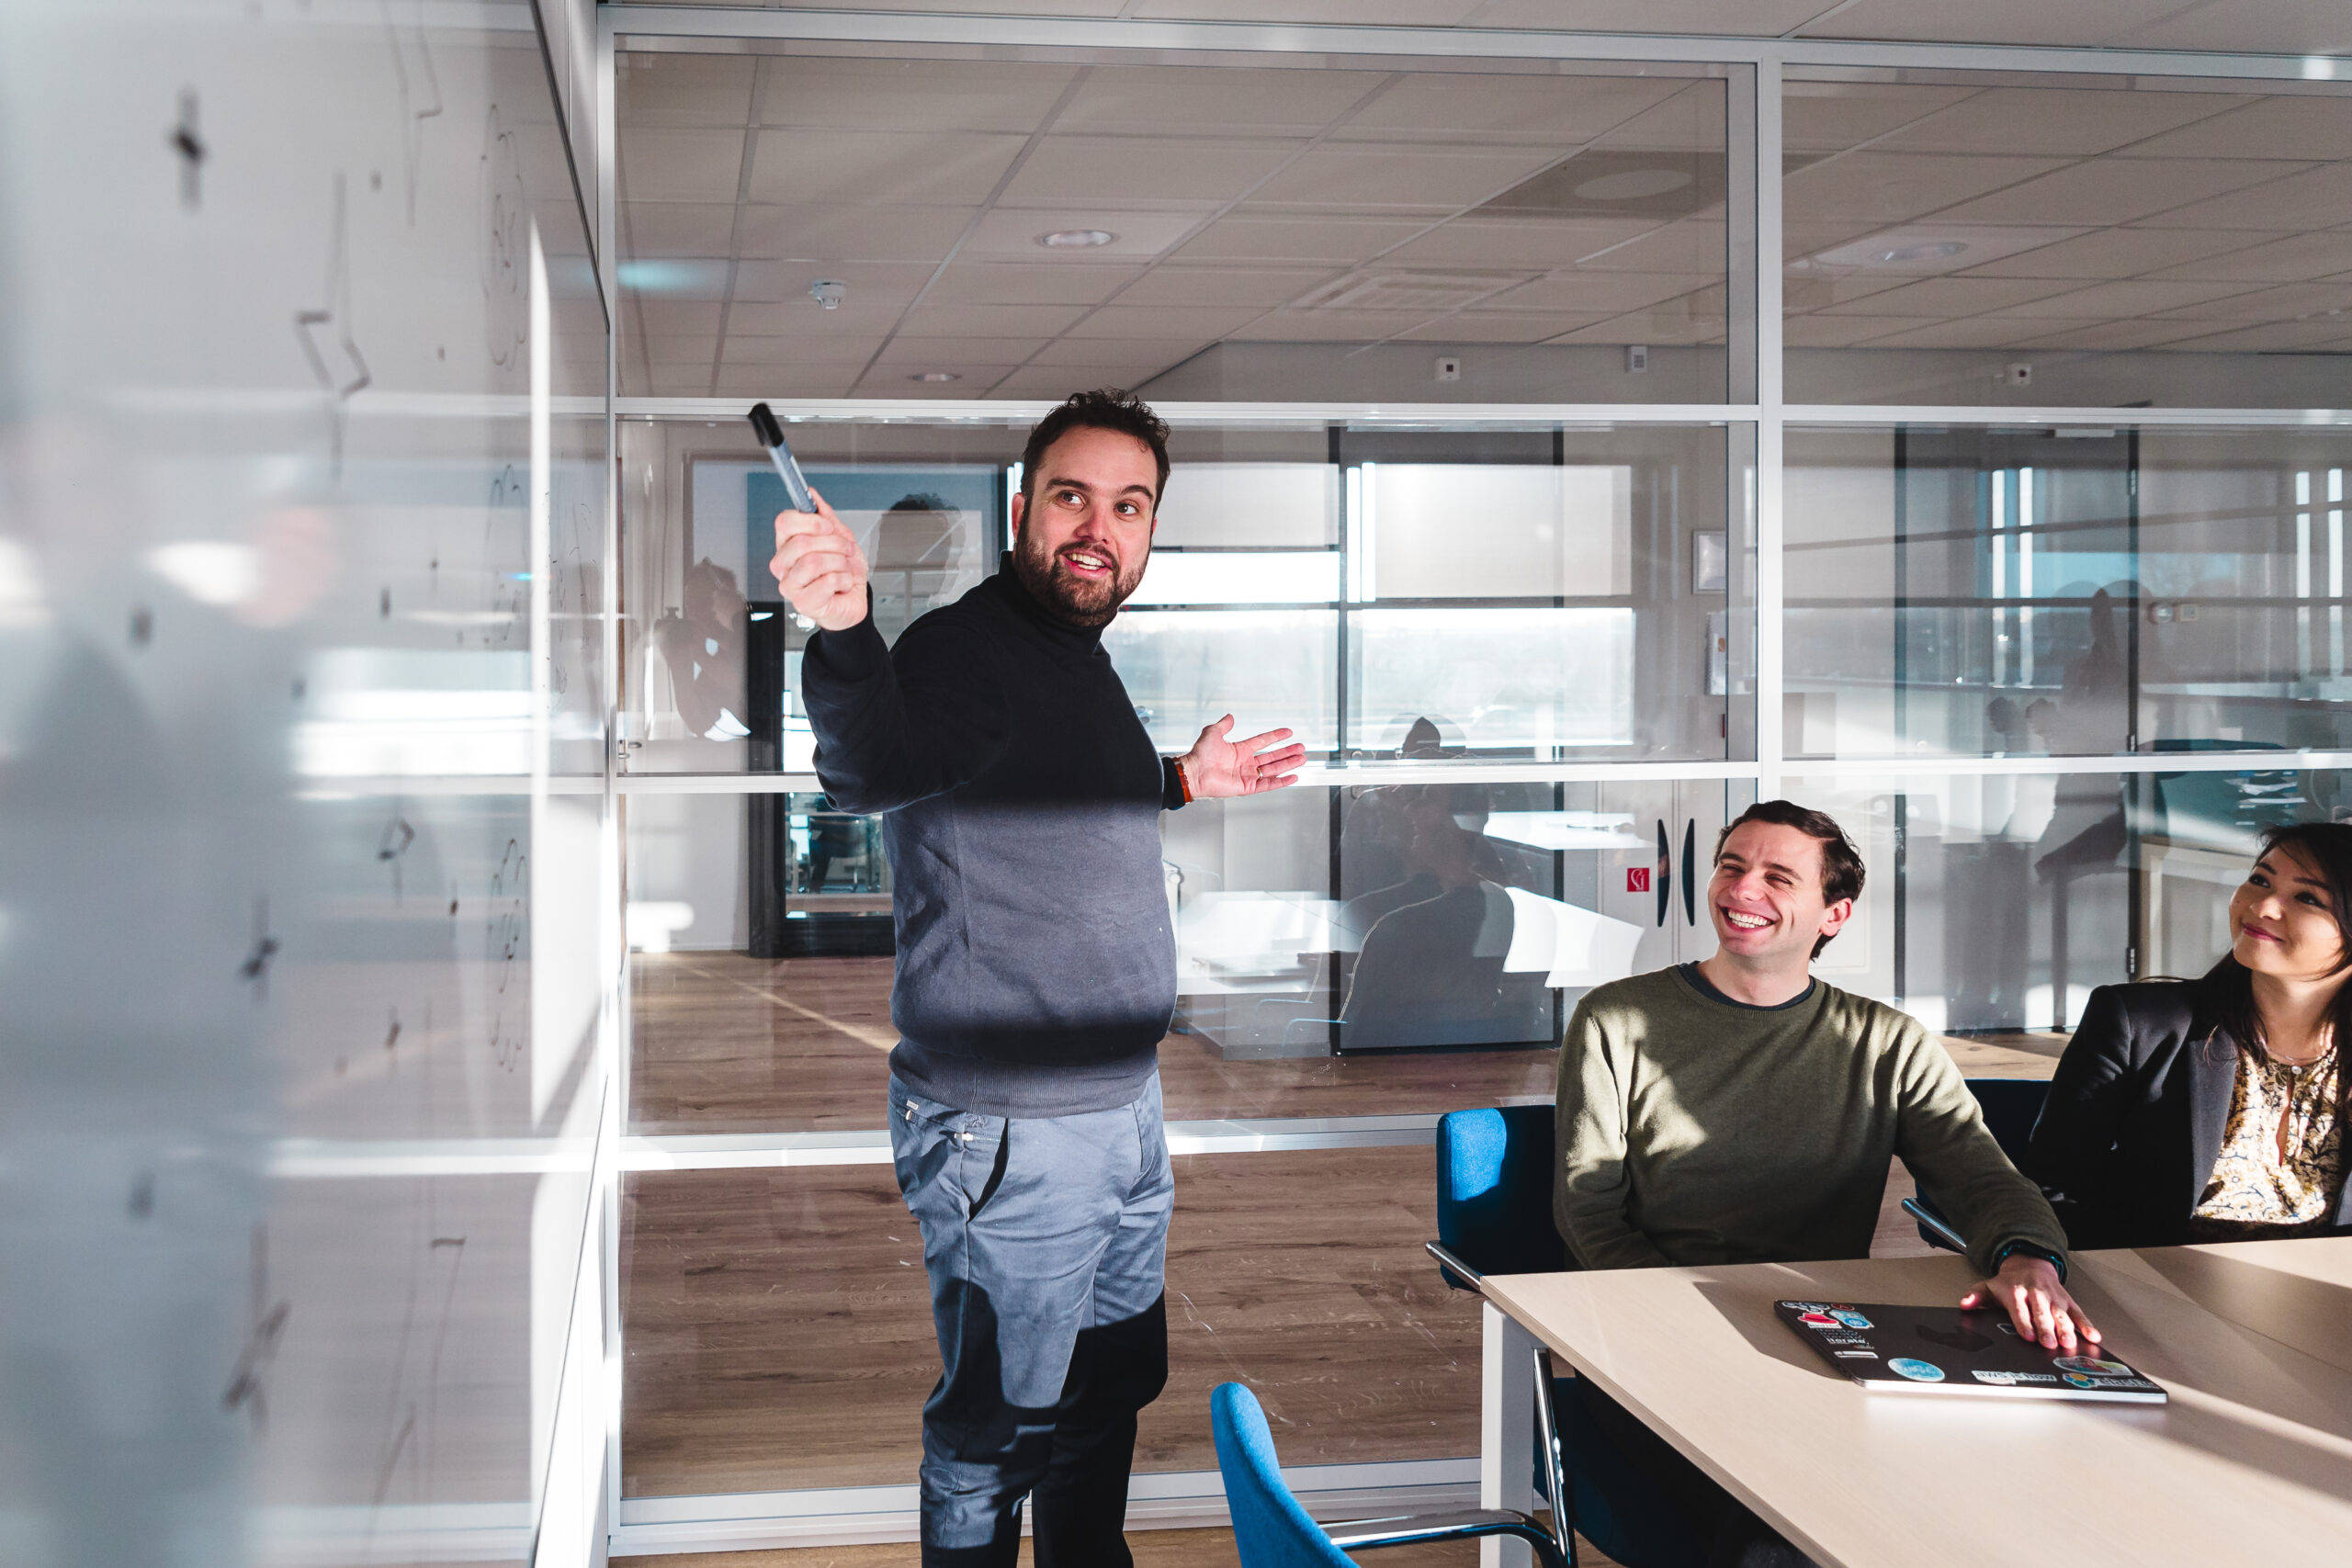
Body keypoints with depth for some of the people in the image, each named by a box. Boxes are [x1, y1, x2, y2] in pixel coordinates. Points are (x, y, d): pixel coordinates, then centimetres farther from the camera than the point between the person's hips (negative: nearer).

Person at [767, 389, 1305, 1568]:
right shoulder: (964, 649, -19)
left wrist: (1181, 782, 22)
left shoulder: (1079, 655, 10)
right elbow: (875, 766, -43)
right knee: (996, 1427, 6)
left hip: (1122, 1107, 9)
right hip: (1010, 1136, -9)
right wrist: (842, 634, -61)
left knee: (1113, 1391, 23)